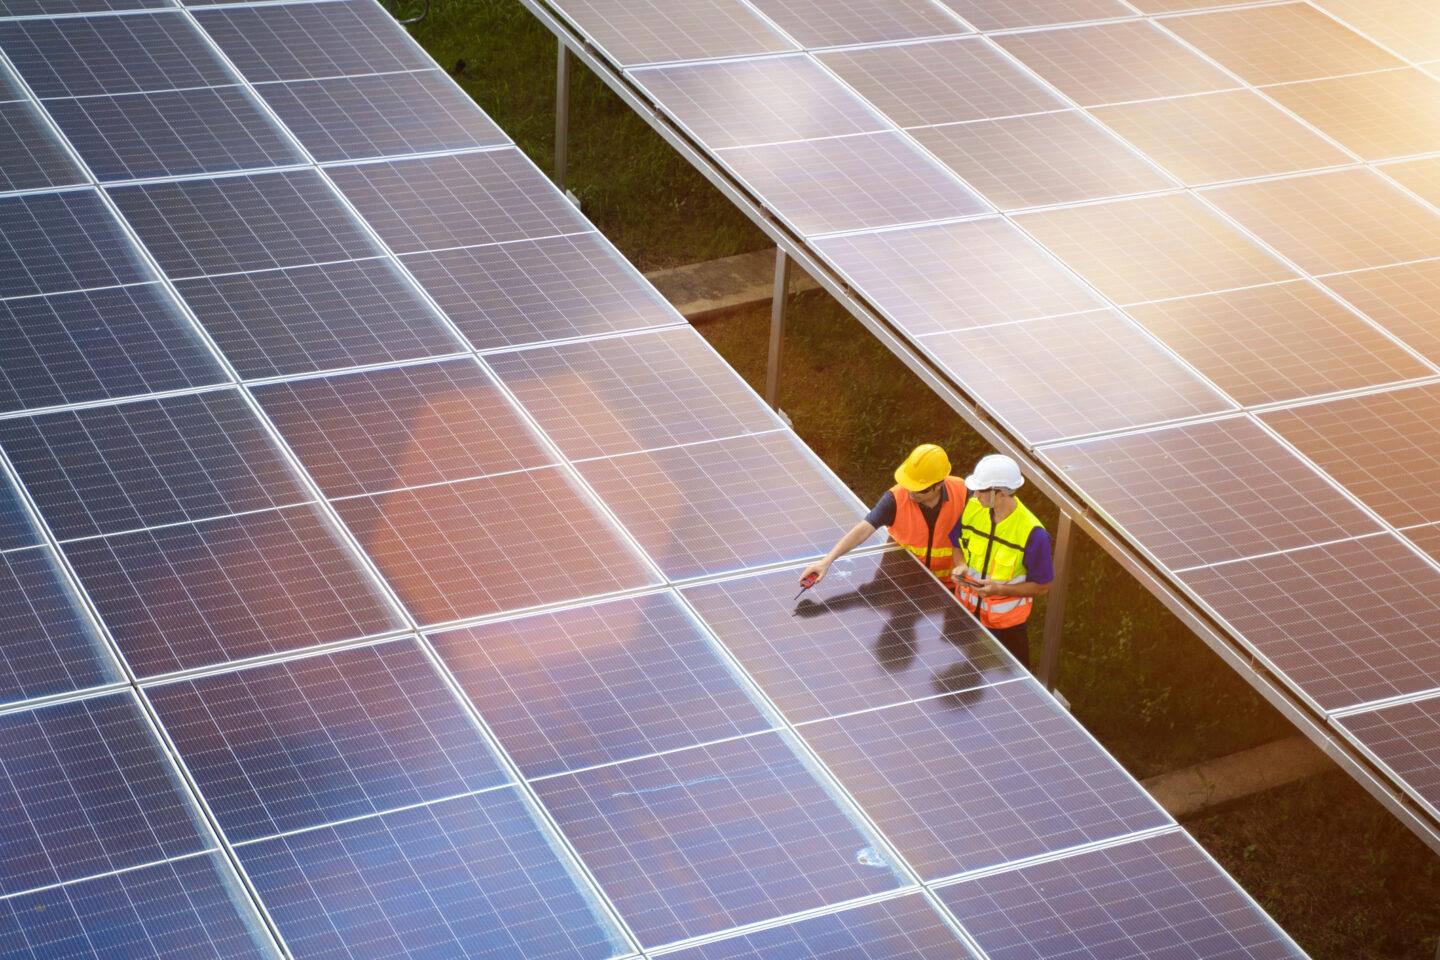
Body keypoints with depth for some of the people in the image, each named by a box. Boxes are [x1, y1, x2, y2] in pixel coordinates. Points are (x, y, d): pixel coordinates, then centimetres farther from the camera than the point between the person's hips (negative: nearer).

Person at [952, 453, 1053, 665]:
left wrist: (999, 589, -29)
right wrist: (960, 566, -16)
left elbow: (1042, 587, -18)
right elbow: (957, 544, 5)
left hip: (1007, 623, -4)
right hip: (967, 612, 4)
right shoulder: (971, 509, -15)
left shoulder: (1032, 534, -29)